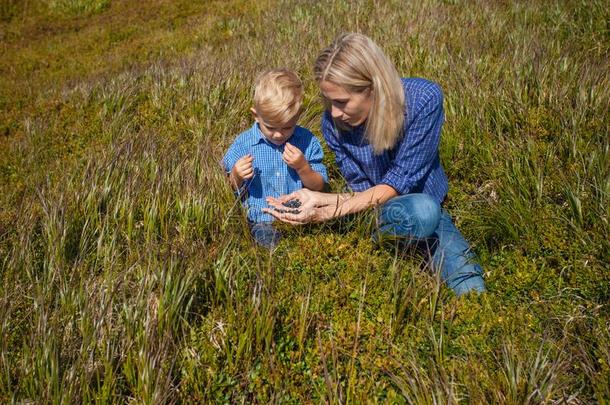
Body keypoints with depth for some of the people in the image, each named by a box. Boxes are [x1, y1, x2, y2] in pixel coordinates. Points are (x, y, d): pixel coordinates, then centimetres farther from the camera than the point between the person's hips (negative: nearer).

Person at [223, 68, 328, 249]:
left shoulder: (307, 142, 3)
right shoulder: (243, 144, 1)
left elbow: (318, 186, 6)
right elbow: (230, 189, 10)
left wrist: (303, 167, -12)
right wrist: (236, 177, -13)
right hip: (261, 221, -1)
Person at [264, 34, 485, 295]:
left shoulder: (424, 99, -21)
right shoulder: (333, 123, -12)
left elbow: (399, 181, -21)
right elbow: (363, 191, -7)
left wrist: (329, 212, -30)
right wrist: (321, 199, -28)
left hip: (430, 209, 2)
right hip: (377, 213, -1)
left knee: (471, 291, -25)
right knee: (421, 210, -38)